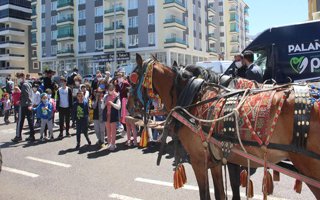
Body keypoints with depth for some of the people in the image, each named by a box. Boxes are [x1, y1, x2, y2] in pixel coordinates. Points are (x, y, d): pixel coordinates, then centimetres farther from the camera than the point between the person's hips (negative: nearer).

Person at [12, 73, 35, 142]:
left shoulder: (24, 85, -11)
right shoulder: (27, 84, 15)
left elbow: (28, 95, -22)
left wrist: (29, 104, -29)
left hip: (24, 106, -9)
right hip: (28, 106, 9)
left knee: (20, 121, 0)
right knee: (30, 120, 8)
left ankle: (18, 136, 6)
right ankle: (32, 136, 11)